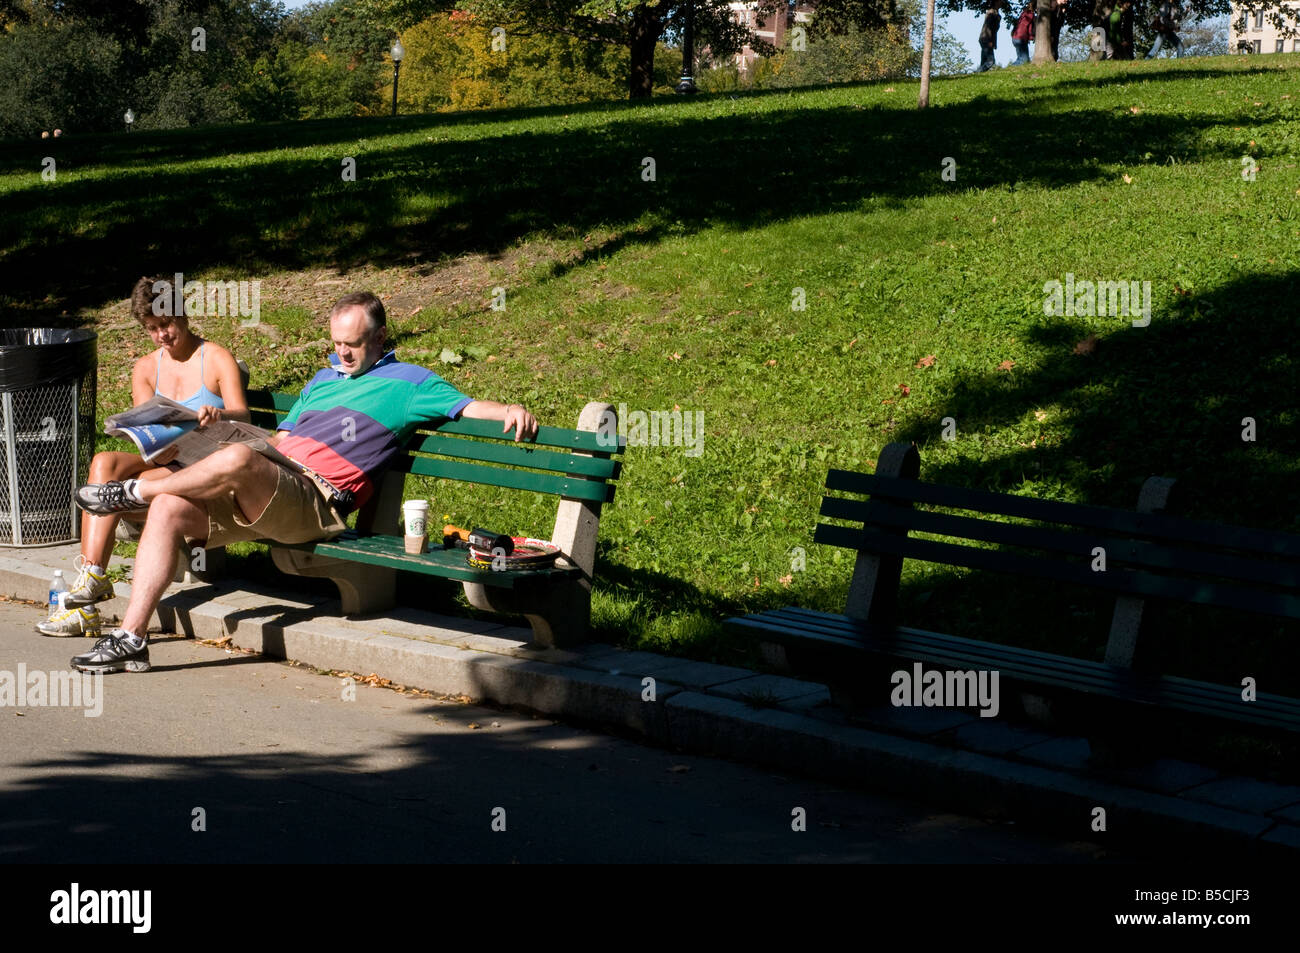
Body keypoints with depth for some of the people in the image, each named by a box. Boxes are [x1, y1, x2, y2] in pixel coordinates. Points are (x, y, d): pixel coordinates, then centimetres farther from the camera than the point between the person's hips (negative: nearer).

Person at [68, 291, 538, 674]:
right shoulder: (324, 379, 31)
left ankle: (135, 490, -11)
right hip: (264, 494, 7)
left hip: (318, 504, -7)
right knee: (168, 509, -14)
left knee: (236, 459, -35)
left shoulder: (407, 381, 11)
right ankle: (131, 637, -14)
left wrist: (509, 409, -20)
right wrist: (221, 422, 18)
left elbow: (466, 406, 0)